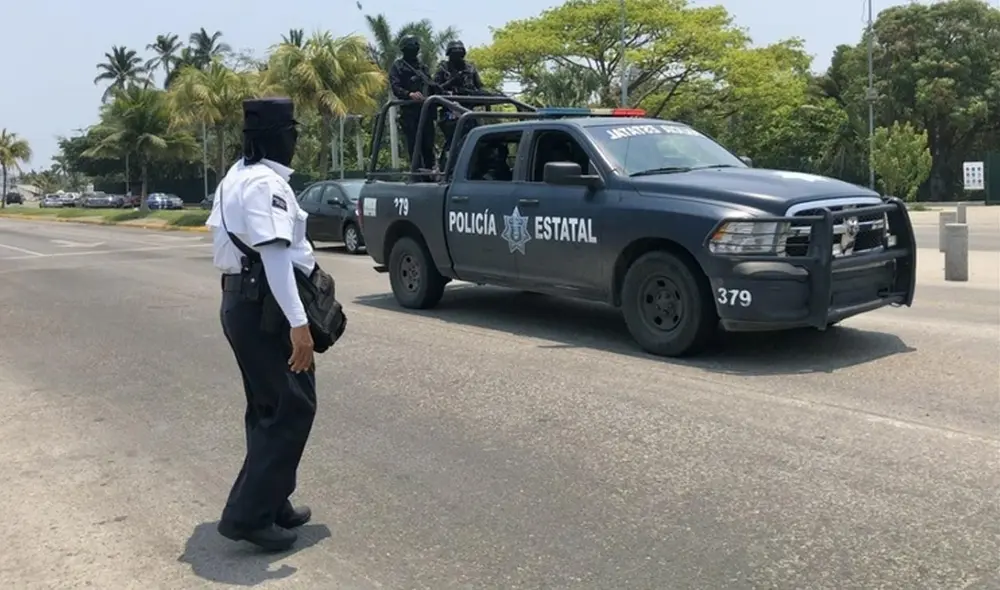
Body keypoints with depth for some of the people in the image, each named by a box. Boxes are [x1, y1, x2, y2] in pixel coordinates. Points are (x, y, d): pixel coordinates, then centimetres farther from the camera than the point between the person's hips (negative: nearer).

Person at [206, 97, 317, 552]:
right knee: (292, 408, -4)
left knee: (267, 407, 16)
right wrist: (298, 322, -30)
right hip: (265, 306, -10)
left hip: (238, 298, 10)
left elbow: (221, 234, 19)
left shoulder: (236, 176, 14)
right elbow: (274, 254, -26)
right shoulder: (266, 183, -18)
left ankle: (271, 504, 23)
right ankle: (248, 514, -3)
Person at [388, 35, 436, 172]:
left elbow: (431, 86, 20)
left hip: (425, 110, 4)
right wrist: (410, 94, -27)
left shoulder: (423, 67, 21)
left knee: (428, 144, 2)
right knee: (414, 145, -6)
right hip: (409, 111, -4)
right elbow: (395, 88, -9)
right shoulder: (397, 67, 5)